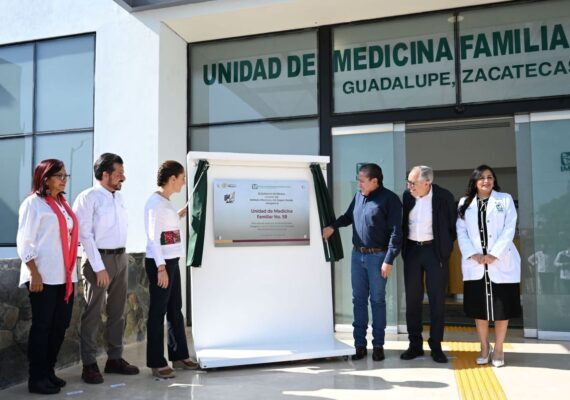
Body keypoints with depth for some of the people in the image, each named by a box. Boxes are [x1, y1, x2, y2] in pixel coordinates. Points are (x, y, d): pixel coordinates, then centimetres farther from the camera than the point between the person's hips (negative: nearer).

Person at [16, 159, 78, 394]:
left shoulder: (63, 204, 16)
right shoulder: (33, 203, -5)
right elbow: (24, 242, -9)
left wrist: (71, 272, 13)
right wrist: (34, 274, -16)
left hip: (65, 276, 7)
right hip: (44, 277, -7)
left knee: (60, 325, 10)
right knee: (42, 326, 0)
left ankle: (48, 372, 23)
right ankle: (37, 379, 11)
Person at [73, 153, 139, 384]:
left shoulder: (119, 196, 10)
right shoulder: (88, 198, -11)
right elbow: (85, 235, -14)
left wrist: (121, 257, 10)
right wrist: (99, 267, -16)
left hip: (120, 257, 7)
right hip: (99, 258, -7)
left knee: (117, 311, 14)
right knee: (93, 313, 0)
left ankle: (114, 358, 25)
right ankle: (89, 364, 11)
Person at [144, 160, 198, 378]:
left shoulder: (165, 202, 13)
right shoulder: (155, 202, -14)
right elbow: (154, 237, -19)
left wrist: (182, 213, 26)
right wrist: (161, 268, -22)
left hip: (172, 261, 9)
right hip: (159, 263, -9)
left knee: (175, 310, 14)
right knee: (158, 312, 0)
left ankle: (179, 356, 25)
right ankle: (156, 363, 10)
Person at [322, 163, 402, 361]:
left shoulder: (390, 199, -10)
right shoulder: (358, 196, 8)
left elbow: (396, 232, -13)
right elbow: (348, 216, 25)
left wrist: (389, 260, -17)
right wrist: (333, 226, 9)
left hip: (377, 257, -5)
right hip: (357, 255, 6)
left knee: (377, 300, 4)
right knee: (359, 299, 8)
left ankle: (378, 345, 16)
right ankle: (359, 343, 17)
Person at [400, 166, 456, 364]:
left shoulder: (444, 197, -9)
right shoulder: (407, 196, 0)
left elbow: (453, 226, 0)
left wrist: (445, 249, -2)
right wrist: (403, 248, 7)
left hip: (435, 251, -3)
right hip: (412, 250, 3)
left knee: (437, 300, 3)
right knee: (412, 299, 7)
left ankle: (436, 346, 15)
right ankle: (415, 345, 19)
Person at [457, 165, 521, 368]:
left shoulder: (505, 199, 4)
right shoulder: (465, 203, 10)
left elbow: (509, 230, -4)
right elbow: (461, 232, 3)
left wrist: (494, 255, -14)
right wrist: (473, 254, -11)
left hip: (501, 262, -1)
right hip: (474, 263, 2)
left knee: (502, 306, 2)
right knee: (479, 306, 6)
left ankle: (498, 349, 15)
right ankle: (484, 347, 20)